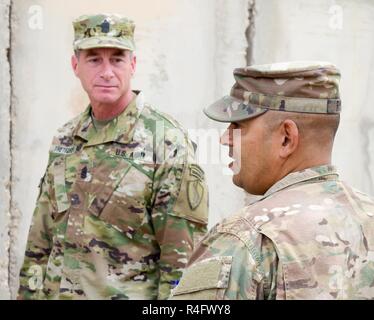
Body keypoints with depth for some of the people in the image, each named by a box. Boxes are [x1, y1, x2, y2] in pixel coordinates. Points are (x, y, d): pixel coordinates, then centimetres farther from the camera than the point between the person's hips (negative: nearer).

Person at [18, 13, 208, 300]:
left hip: (131, 294, -5)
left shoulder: (168, 145, -12)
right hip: (58, 291, 5)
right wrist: (30, 292, 7)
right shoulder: (65, 140, 7)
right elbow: (40, 242, 12)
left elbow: (182, 258, -14)